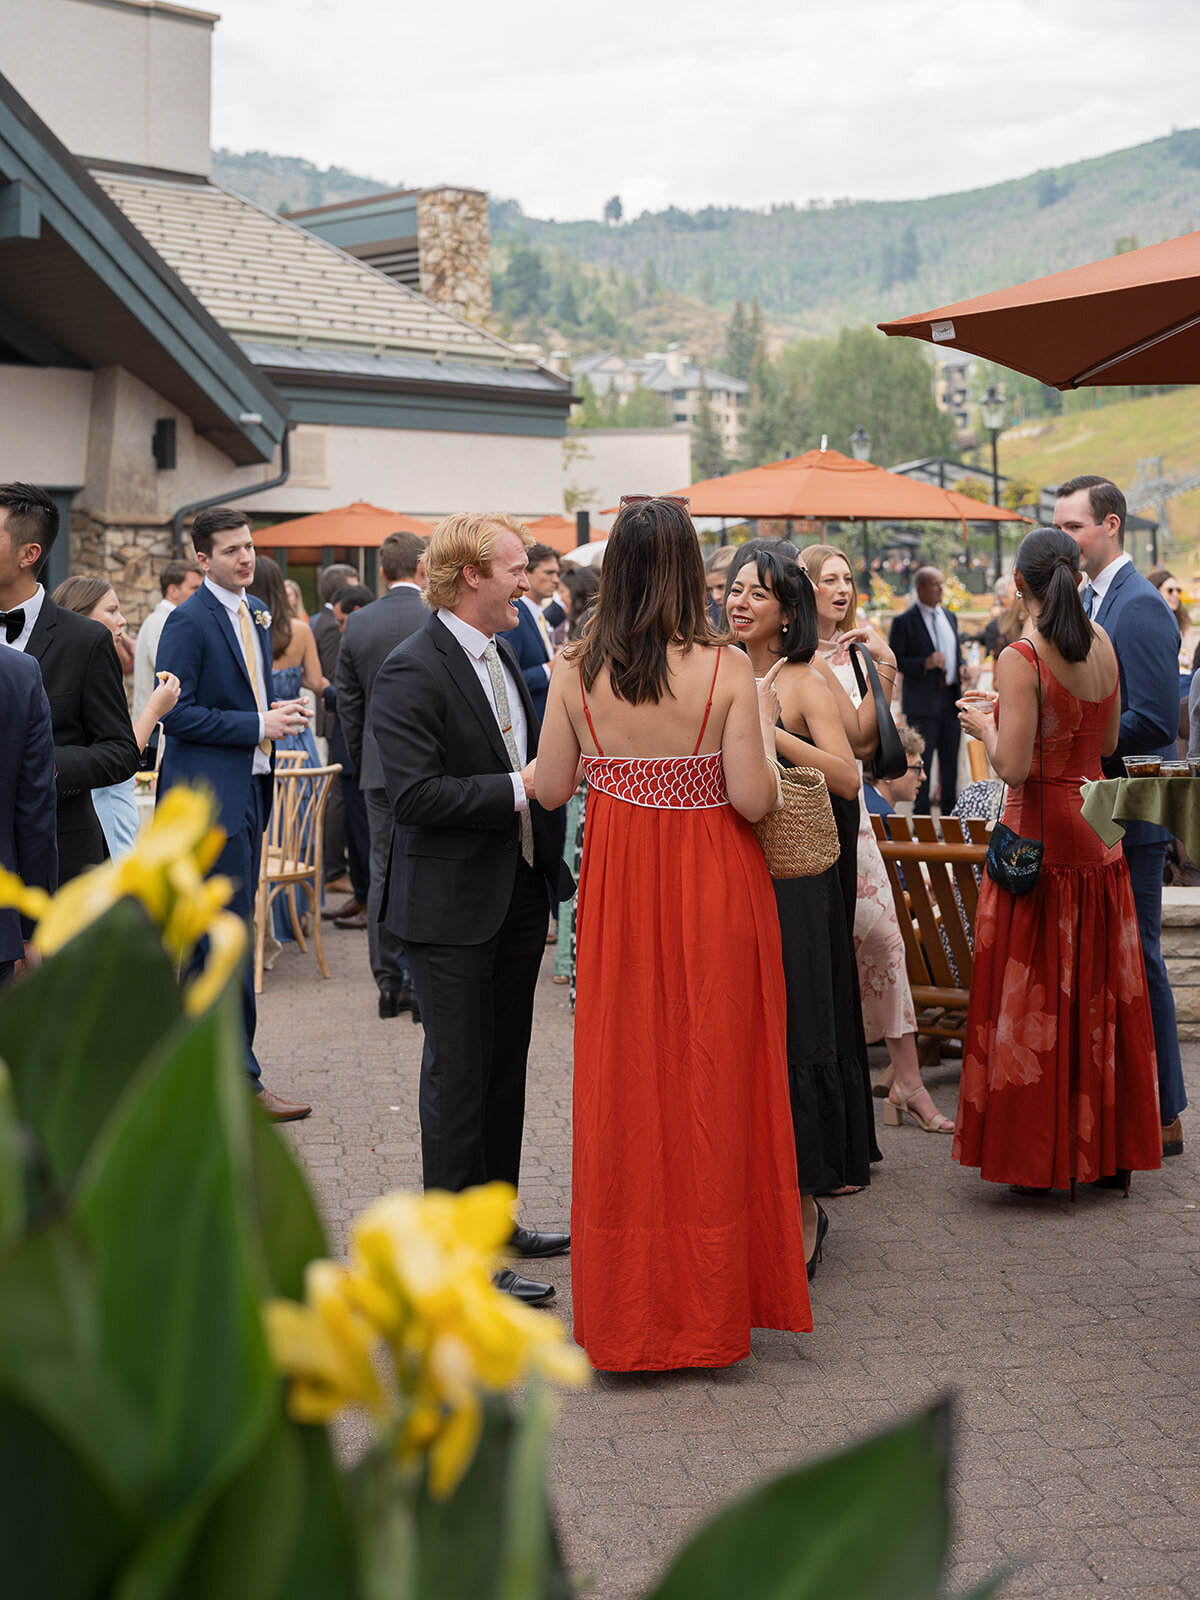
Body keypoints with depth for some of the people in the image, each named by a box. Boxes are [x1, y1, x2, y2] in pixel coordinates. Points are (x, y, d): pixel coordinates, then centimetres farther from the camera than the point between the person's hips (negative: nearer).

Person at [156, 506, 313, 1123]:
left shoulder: (255, 614, 14)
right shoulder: (188, 621, -12)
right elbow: (175, 713, -17)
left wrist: (279, 714, 4)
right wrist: (258, 726, -18)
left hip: (249, 786, 9)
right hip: (208, 793, -9)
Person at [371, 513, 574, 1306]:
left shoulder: (503, 654, 12)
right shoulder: (412, 671, -17)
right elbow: (416, 793, -25)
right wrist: (519, 788, -23)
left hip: (519, 895, 9)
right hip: (453, 908, -9)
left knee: (505, 1065, 17)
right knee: (460, 1075, -1)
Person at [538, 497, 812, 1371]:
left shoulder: (576, 670, -5)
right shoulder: (726, 669, -12)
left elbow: (550, 788, 1)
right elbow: (753, 800, -13)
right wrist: (763, 723, 3)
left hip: (619, 893, 2)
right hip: (713, 893, -2)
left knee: (624, 1082, 11)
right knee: (712, 1079, 8)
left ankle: (628, 1310, 19)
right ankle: (710, 1306, 16)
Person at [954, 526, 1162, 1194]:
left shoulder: (1022, 658, -16)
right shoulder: (1103, 643, 3)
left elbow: (1014, 767, -20)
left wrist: (984, 724, 0)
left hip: (1040, 836, -6)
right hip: (1099, 833, 6)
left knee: (1036, 996, 3)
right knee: (1102, 992, 13)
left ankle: (1041, 1158, 10)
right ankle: (1107, 1150, 23)